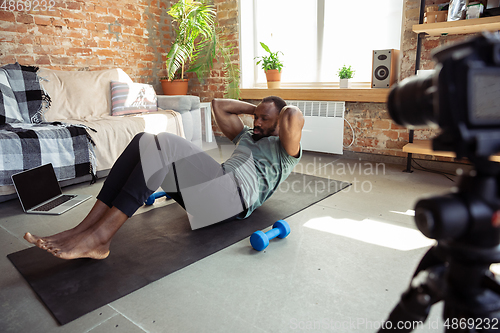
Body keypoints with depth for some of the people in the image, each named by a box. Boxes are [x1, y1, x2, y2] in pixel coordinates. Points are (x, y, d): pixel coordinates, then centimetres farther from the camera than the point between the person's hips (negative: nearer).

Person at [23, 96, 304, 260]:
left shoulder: (284, 150, 12)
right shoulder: (246, 136, 35)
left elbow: (294, 116, -12)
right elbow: (219, 105, 37)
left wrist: (281, 112, 11)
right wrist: (254, 108, 35)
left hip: (236, 197, -8)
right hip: (206, 194, 8)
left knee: (166, 144, -27)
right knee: (144, 141, -11)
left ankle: (99, 236, -29)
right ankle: (84, 229, -20)